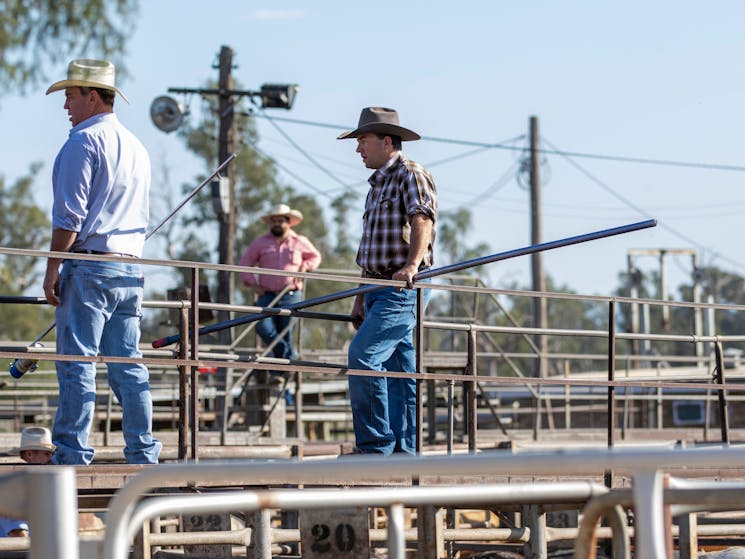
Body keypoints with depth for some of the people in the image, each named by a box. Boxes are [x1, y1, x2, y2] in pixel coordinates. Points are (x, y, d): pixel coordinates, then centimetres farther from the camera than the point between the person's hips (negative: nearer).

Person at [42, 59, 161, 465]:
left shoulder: (83, 141, -8)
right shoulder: (136, 147, 18)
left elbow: (69, 215, -14)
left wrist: (52, 271, -11)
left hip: (88, 267, -8)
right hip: (131, 270, 8)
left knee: (76, 364, -7)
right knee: (128, 365, 8)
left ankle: (73, 454, -10)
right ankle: (143, 454, 8)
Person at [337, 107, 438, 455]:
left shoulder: (410, 175, -6)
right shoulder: (377, 185, 23)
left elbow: (423, 220, -23)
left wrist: (411, 265, -38)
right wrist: (361, 300, 23)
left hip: (403, 288, -9)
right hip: (380, 291, 9)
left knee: (362, 356, -20)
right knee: (398, 371, 7)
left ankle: (375, 445, -18)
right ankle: (404, 452, 7)